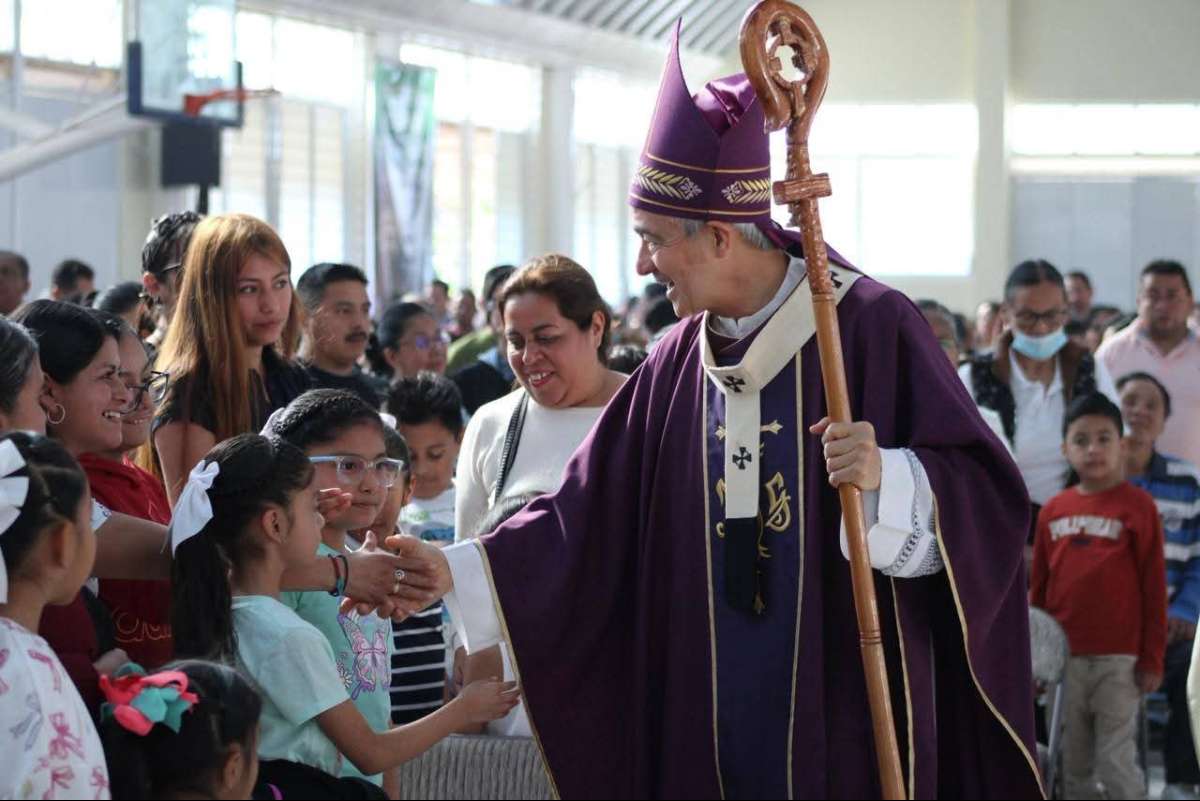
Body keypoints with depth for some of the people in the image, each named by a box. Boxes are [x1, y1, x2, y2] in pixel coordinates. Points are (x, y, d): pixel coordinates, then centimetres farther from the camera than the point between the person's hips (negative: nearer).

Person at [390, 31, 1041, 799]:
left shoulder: (874, 327, -8)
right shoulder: (677, 364, 8)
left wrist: (889, 479, -28)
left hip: (848, 712, -5)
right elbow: (592, 513, 10)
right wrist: (457, 569, 4)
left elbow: (990, 496, -11)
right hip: (711, 718, 5)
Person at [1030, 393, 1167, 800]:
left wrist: (1152, 659, -7)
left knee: (1116, 762, -2)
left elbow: (1154, 588, -5)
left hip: (1119, 660, -4)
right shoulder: (1053, 510, 7)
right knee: (1072, 764, 11)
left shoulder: (1138, 506, -5)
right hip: (1064, 659, 4)